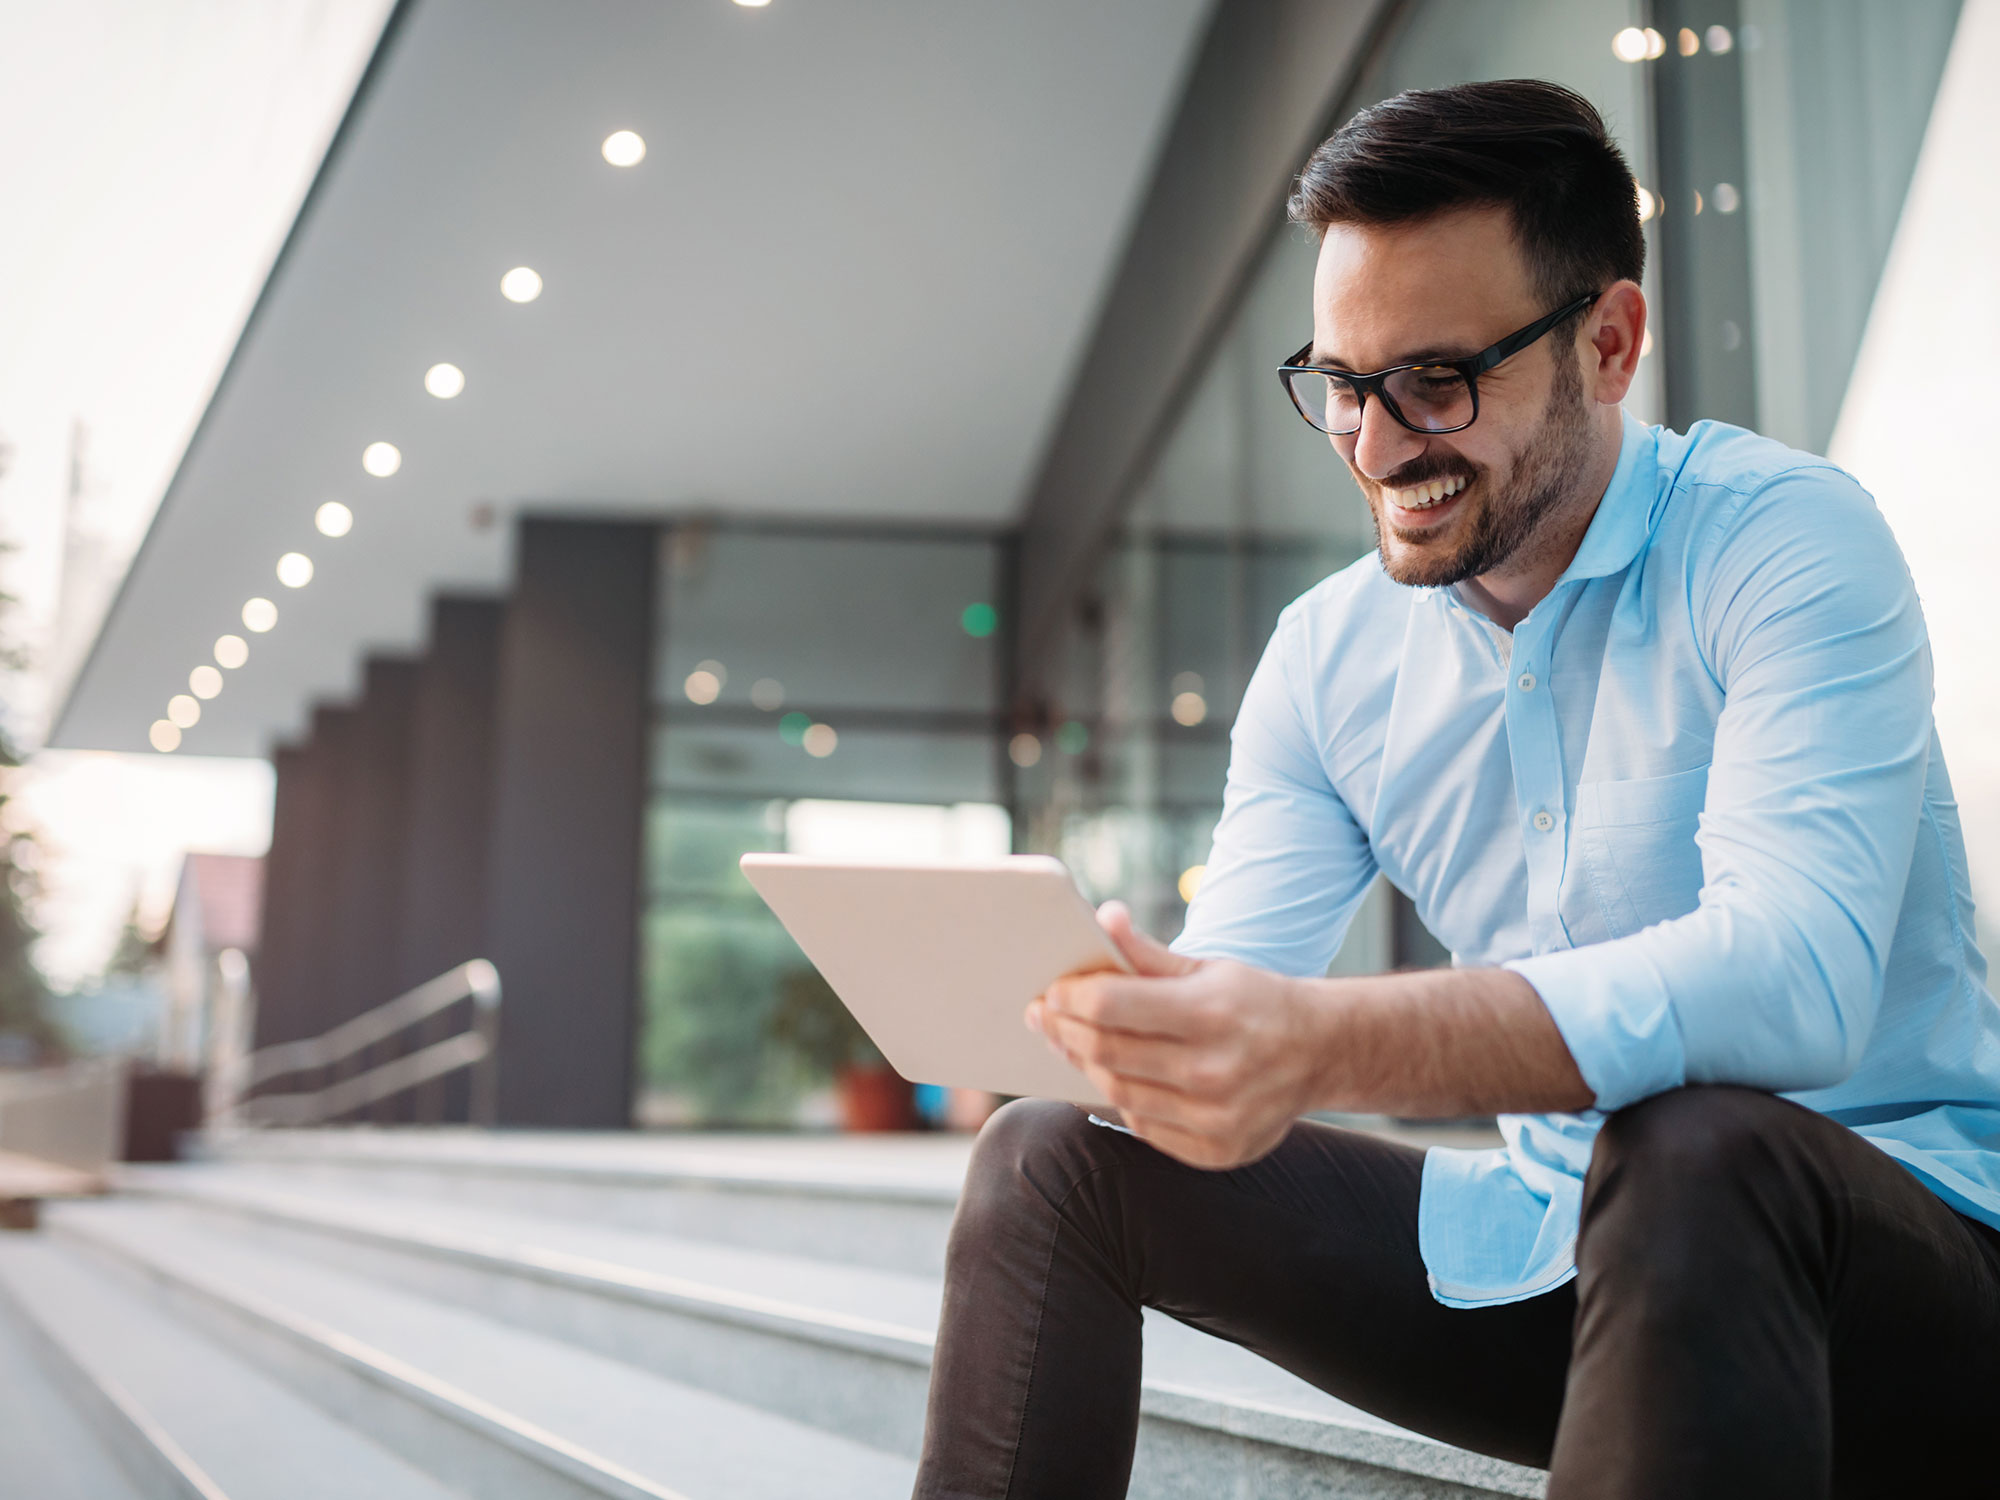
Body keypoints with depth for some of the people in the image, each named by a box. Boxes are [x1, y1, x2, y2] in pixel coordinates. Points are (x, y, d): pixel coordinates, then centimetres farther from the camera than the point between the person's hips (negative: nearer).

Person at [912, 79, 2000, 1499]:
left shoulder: (1783, 541, -14)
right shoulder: (1327, 653, 4)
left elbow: (1795, 971, -30)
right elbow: (1229, 994, 0)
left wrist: (1339, 1045, -44)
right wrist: (1074, 1002, -24)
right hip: (1550, 1246, 5)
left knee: (1686, 1146, -39)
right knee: (1049, 1160, -4)